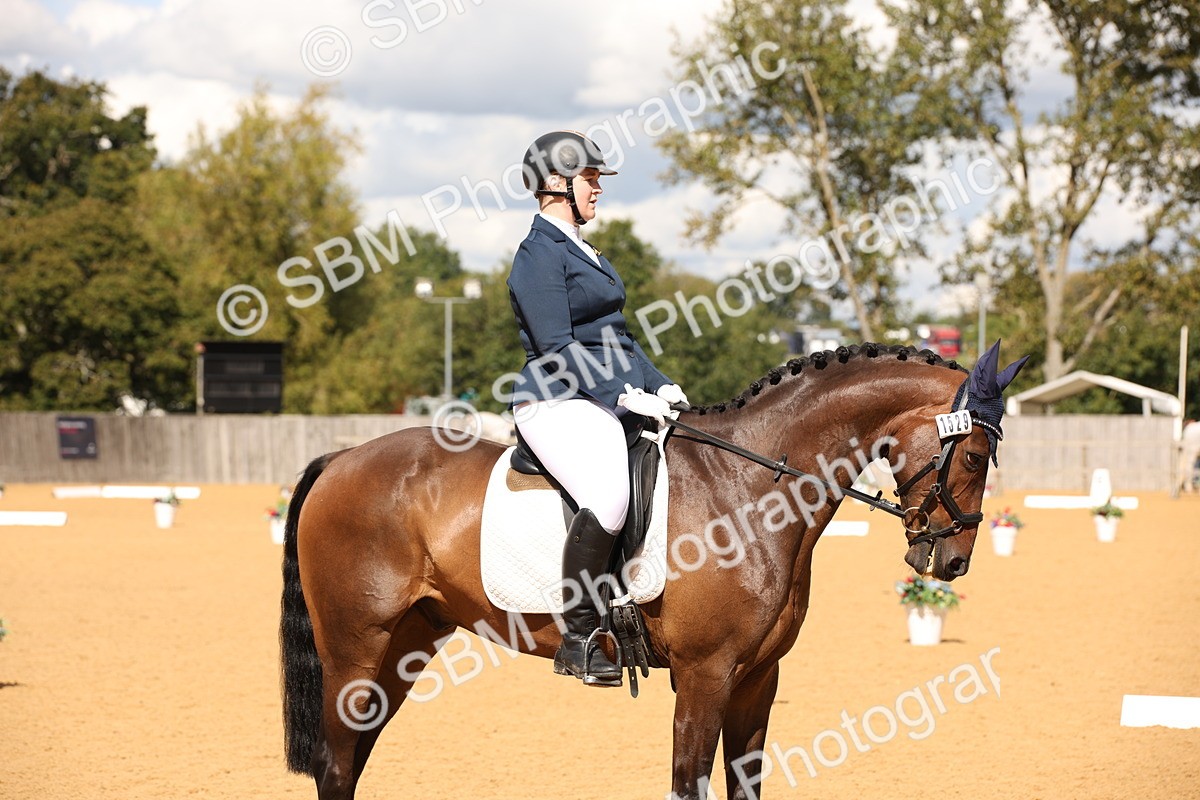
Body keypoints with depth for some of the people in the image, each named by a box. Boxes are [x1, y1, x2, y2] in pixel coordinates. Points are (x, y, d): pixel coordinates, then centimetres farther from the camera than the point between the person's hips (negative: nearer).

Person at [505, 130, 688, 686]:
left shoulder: (583, 252, 22)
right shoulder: (540, 253, -8)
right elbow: (557, 347, -16)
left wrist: (659, 386, 11)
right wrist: (626, 394, -18)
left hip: (608, 401, 11)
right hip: (560, 403, -11)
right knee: (608, 496, -34)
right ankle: (577, 639, -28)